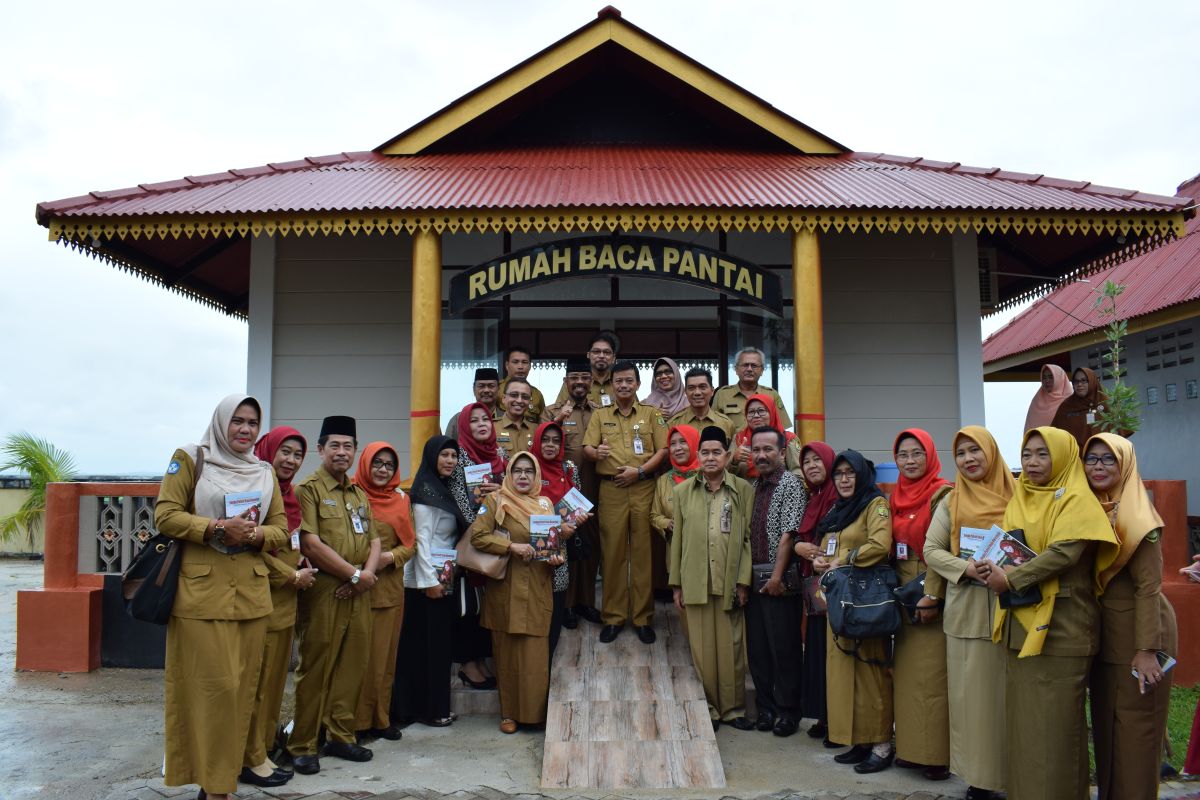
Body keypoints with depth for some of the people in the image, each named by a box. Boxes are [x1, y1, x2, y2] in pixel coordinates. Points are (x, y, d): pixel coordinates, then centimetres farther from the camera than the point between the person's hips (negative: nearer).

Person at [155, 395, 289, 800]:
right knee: (210, 685, -4)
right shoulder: (189, 458, 1)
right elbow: (166, 515, -6)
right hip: (200, 590, -4)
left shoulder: (265, 472, 13)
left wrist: (256, 534, -10)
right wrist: (217, 528, -19)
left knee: (241, 685, 7)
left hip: (251, 592, 5)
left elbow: (280, 529, 12)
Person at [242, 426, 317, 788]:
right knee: (256, 680, -1)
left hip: (284, 598, 8)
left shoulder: (290, 493, 13)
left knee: (275, 677, 13)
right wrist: (292, 576, -12)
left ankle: (263, 750, 22)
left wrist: (302, 565, 5)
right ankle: (251, 759, 9)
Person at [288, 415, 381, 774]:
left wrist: (368, 573, -5)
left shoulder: (359, 494, 18)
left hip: (357, 593, 7)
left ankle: (341, 736, 23)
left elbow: (374, 540, 15)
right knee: (315, 670, -1)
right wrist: (354, 574, -12)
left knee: (353, 665, 10)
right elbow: (311, 544, -15)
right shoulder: (308, 489, -5)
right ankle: (302, 746, 10)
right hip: (323, 592, -6)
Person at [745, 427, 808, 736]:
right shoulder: (753, 487, 13)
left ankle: (788, 711, 14)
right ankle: (765, 707, 23)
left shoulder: (791, 485, -8)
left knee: (785, 648, 1)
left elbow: (788, 534, -15)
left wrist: (776, 577, -19)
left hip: (780, 582, -6)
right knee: (757, 647, 11)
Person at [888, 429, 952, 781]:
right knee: (906, 674, 11)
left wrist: (933, 596, -19)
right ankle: (911, 748, 20)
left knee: (931, 676, -4)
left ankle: (938, 755, 6)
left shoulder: (943, 494, -10)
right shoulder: (897, 497, 12)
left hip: (933, 598, -7)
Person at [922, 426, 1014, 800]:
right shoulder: (951, 502, 7)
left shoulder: (1014, 496, 4)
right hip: (966, 611, 1)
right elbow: (931, 550, 3)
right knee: (972, 693, 3)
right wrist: (966, 567, -14)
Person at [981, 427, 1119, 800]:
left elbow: (1065, 551, -18)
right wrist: (998, 569, -4)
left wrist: (1012, 579, -18)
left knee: (1054, 722, -2)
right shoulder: (1019, 500, 15)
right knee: (1022, 719, 10)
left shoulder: (1076, 499, -6)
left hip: (1060, 626, -6)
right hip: (1020, 623, 7)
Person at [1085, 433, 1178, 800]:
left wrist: (1147, 650, -21)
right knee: (1105, 722, 15)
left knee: (1136, 728, 2)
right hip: (1103, 631, 7)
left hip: (1137, 631, -7)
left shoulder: (1137, 516, -15)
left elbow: (1149, 586, -18)